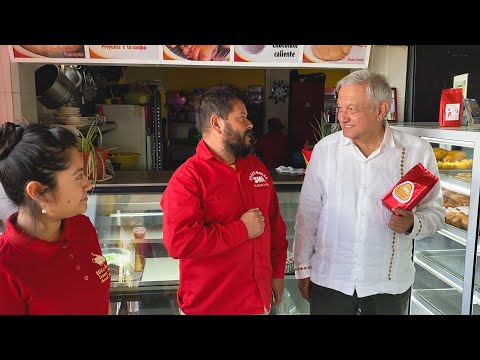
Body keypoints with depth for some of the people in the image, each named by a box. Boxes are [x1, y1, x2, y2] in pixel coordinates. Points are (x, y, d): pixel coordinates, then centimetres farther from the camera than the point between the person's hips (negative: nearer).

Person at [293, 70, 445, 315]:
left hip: (390, 286, 0)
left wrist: (412, 224, -20)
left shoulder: (417, 152, -7)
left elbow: (434, 212, 2)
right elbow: (308, 213, 1)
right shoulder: (325, 148, -4)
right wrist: (303, 268, 3)